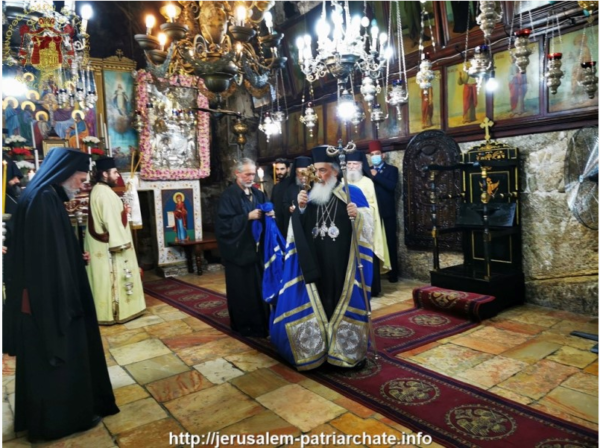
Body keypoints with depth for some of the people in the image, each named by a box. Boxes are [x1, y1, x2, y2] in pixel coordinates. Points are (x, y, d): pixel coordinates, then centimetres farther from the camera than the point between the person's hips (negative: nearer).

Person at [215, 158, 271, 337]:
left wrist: (269, 215, -10)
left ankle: (260, 324, 24)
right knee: (241, 290, 4)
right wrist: (248, 217, -22)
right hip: (238, 250, -6)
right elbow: (224, 223, -17)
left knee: (259, 287, 11)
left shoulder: (259, 194, 11)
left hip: (256, 248, 6)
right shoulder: (228, 195, -8)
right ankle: (244, 326, 18)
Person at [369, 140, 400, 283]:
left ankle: (393, 272, 8)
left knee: (390, 242, 0)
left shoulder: (391, 169, 4)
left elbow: (392, 186, -14)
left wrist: (376, 176, -13)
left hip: (387, 212, -3)